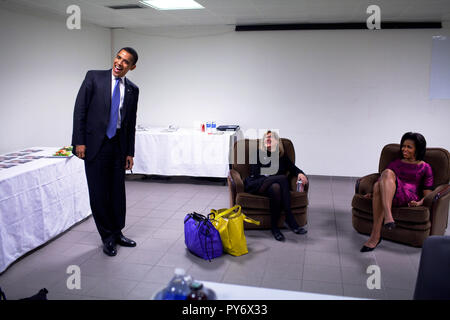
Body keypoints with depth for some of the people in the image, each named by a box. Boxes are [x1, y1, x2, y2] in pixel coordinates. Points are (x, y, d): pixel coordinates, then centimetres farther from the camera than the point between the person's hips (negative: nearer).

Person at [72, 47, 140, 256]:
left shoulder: (132, 90, 8)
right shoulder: (94, 77, -2)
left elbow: (131, 123, 11)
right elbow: (80, 109, -4)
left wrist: (130, 152, 9)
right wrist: (79, 141, -10)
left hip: (118, 145, 3)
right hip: (95, 144, -3)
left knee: (118, 192, 11)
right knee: (99, 193, 3)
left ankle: (117, 233, 27)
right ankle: (107, 237, 18)